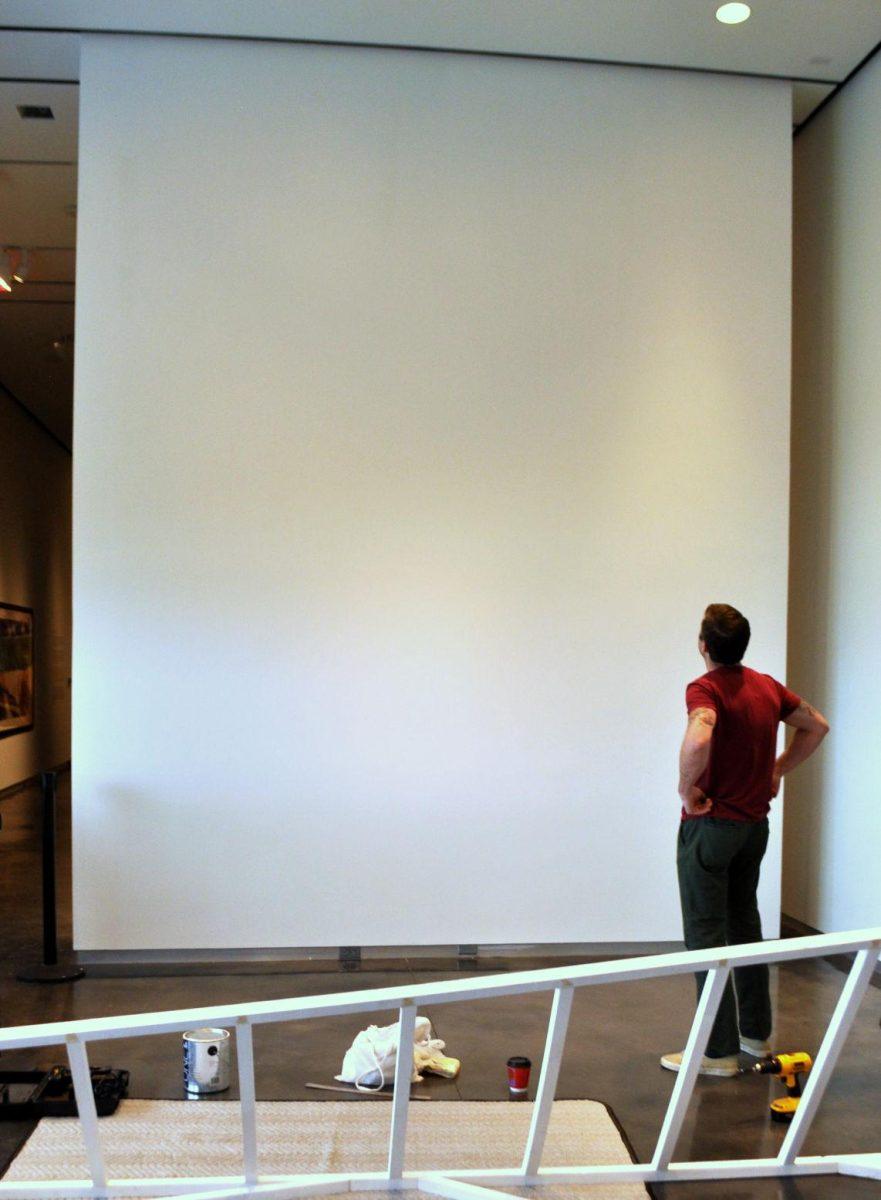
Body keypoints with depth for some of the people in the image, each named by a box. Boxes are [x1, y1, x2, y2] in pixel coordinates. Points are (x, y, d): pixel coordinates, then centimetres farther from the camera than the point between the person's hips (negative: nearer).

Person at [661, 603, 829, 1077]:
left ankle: (718, 1051, 7)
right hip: (755, 823, 8)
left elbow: (698, 739, -39)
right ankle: (756, 1032, 31)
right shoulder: (767, 687, 5)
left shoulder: (705, 689, -19)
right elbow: (817, 726, 19)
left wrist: (687, 787, -23)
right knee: (745, 926, 20)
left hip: (711, 825, -8)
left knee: (706, 936, 1)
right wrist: (777, 771, 17)